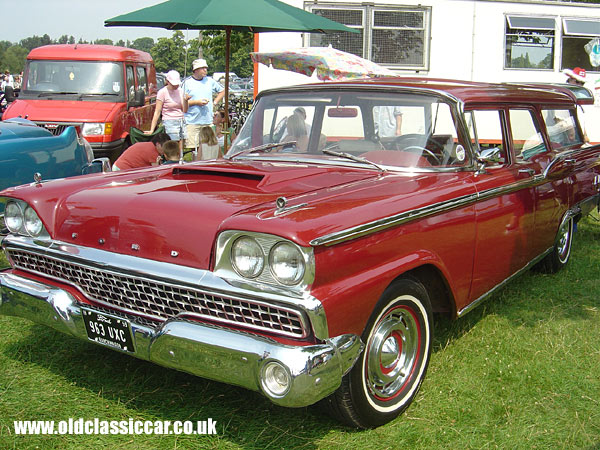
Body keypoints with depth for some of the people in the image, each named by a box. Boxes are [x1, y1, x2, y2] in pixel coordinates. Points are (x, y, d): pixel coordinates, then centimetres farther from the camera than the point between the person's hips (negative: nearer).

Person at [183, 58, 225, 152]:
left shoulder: (210, 81, 13)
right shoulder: (187, 82, 1)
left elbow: (222, 91, 27)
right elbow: (182, 102, -1)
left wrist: (214, 102, 13)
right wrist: (197, 102, -11)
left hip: (208, 121, 4)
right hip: (192, 122, -4)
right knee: (192, 147, -8)